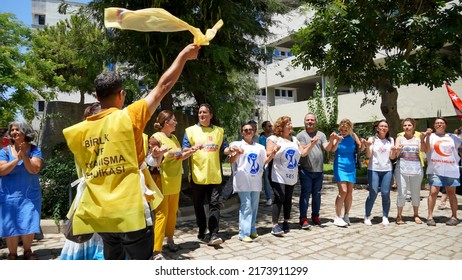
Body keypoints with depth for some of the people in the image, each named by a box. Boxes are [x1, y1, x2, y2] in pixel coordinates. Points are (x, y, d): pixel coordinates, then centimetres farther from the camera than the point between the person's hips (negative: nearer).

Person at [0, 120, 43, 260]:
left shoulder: (34, 150, -2)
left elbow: (35, 169, -12)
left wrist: (24, 155, -22)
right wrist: (17, 159, -20)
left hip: (30, 195, -1)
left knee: (29, 225, 2)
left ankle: (27, 251, 24)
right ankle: (12, 254, 22)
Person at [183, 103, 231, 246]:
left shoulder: (219, 131, 11)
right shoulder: (190, 130, 4)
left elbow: (224, 149, 11)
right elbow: (184, 150, -3)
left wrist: (231, 150, -11)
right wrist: (193, 148, -24)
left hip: (214, 175, 1)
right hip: (197, 175, -1)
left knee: (214, 204, -4)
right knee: (198, 205, 8)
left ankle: (213, 235, -3)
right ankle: (202, 232, 23)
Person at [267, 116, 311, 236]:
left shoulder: (294, 139, 17)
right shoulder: (273, 138, -3)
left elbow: (303, 153, 14)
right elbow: (267, 155, -10)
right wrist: (274, 151, -30)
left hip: (291, 176, 6)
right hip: (278, 176, -6)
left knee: (288, 199, 9)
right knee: (279, 199, -12)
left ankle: (286, 222, 21)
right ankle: (275, 225, -8)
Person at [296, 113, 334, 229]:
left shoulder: (321, 134, 9)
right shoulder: (301, 135, 1)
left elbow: (328, 148, -2)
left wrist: (331, 140, -22)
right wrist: (312, 143, -25)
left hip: (319, 170, 4)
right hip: (306, 170, -3)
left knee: (317, 194, 11)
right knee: (305, 194, -3)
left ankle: (315, 216, 23)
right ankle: (303, 218, 1)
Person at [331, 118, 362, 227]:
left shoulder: (353, 136, 4)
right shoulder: (337, 136, -6)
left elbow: (360, 148, 10)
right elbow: (333, 149, -20)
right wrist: (337, 140, -40)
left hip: (351, 167, 4)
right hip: (340, 167, -4)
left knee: (350, 192, 7)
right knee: (343, 191, -12)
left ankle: (346, 216, 20)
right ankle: (337, 217, -3)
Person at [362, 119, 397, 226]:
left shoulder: (391, 140, 12)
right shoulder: (372, 139, 4)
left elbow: (392, 157, 8)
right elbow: (368, 155, -3)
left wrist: (393, 150, -12)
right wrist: (367, 146, -19)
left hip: (387, 170, 3)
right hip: (374, 170, -2)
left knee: (385, 194, -3)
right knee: (373, 194, -7)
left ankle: (385, 217, 8)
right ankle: (367, 216, 6)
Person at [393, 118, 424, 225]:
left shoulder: (418, 139, 9)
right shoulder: (400, 138, 6)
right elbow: (395, 155, -2)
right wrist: (398, 151, -24)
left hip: (416, 169, 2)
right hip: (402, 168, -1)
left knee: (416, 193, 9)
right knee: (402, 193, -4)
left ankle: (416, 215, 23)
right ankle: (399, 216, 5)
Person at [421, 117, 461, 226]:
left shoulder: (453, 137, 13)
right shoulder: (431, 136, 4)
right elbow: (425, 149, -9)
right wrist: (427, 136, -15)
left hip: (451, 170, 3)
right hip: (435, 170, -3)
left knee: (451, 193, 9)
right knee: (433, 192, -8)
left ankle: (454, 216, 18)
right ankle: (430, 217, -2)